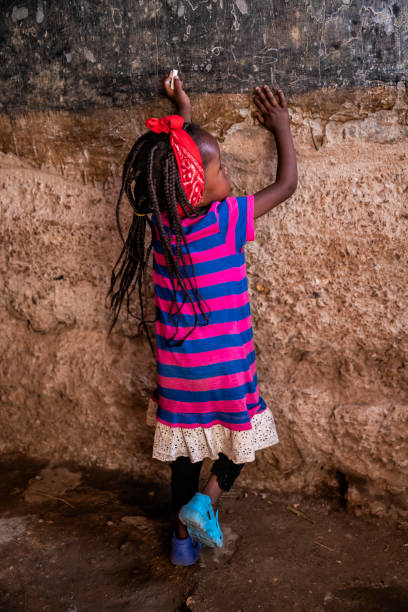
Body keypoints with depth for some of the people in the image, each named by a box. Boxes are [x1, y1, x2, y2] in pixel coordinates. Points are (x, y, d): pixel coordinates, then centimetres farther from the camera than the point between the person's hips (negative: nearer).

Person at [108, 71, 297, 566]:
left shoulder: (159, 217, -8)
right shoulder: (227, 218, -20)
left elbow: (175, 166, 14)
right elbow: (287, 184, -5)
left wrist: (183, 114, 22)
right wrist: (280, 125, 8)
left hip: (175, 366, 5)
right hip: (227, 367, -4)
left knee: (186, 449, 19)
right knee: (243, 431, 22)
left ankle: (183, 538, 32)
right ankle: (209, 497, 5)